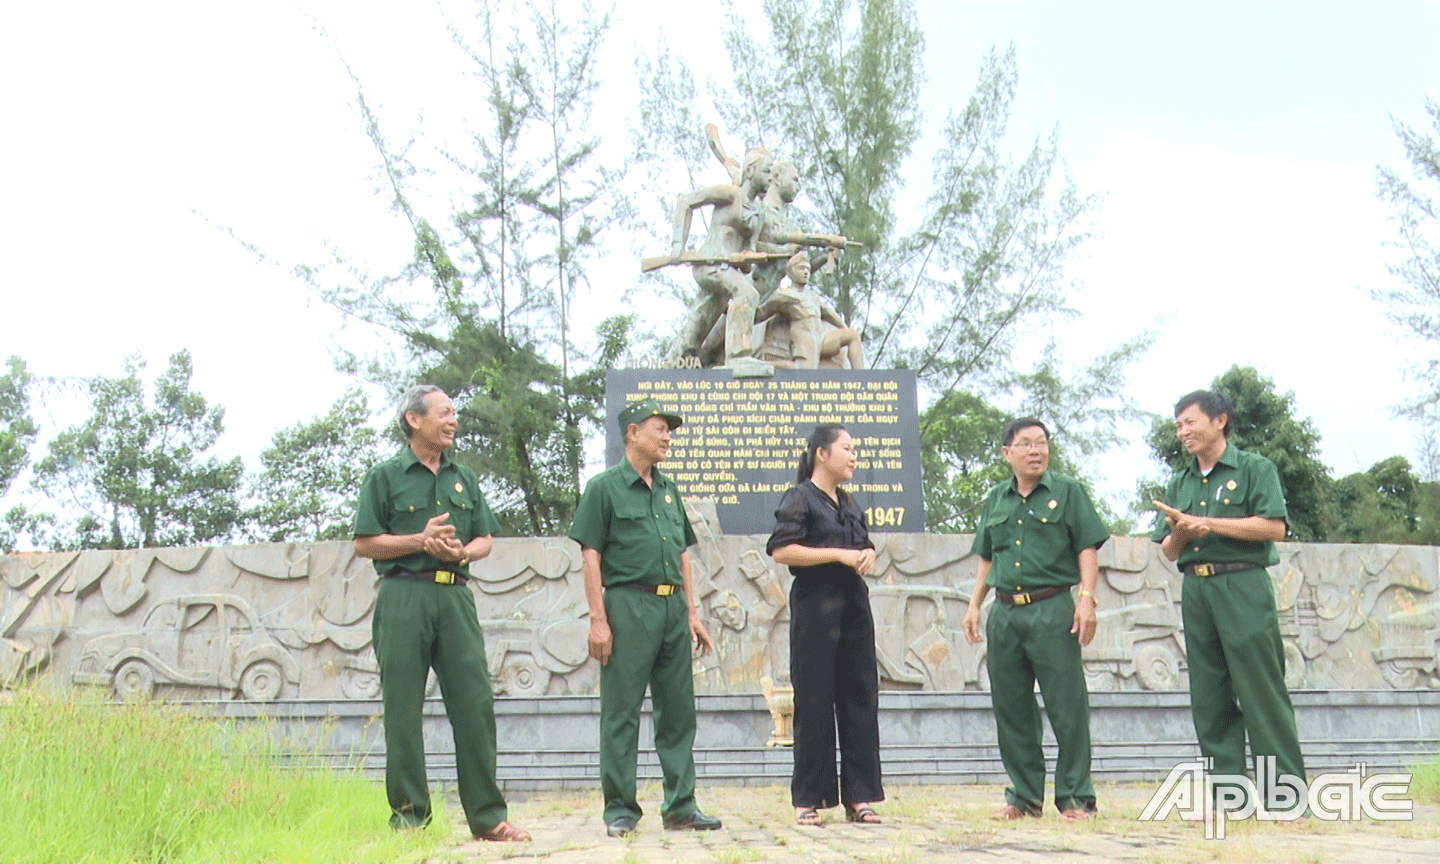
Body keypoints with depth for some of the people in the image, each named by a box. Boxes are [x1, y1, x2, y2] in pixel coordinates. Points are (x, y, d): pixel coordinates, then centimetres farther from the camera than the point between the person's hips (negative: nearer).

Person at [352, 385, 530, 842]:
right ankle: (408, 813, 9)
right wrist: (420, 540, -10)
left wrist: (462, 551, -4)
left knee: (475, 701, -2)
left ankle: (487, 816, 3)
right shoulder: (385, 477, 5)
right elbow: (365, 543, 0)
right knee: (403, 708, -1)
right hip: (404, 596, -3)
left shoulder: (463, 478, 18)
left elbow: (485, 539, 18)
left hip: (455, 596, 4)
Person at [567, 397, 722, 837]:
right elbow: (590, 556, -5)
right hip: (629, 606, -6)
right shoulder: (605, 487, 0)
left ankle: (681, 805, 14)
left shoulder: (668, 489, 18)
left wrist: (692, 612, 14)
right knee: (621, 712, -1)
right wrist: (598, 619, -12)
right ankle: (620, 810, 7)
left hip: (673, 607, 6)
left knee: (678, 710, 7)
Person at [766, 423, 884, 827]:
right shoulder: (800, 498, -5)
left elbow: (867, 545, 29)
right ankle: (808, 800, 6)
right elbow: (781, 550, -17)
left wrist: (867, 555, 4)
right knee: (813, 702, -3)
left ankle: (859, 797, 12)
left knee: (861, 696, 5)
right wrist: (841, 554, -16)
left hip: (854, 604, 7)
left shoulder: (848, 502, 19)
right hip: (815, 606, -7)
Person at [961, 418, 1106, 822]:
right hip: (1005, 612, 5)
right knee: (1011, 709, 7)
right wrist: (974, 605, 15)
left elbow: (1087, 548, -1)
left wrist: (1086, 598, -12)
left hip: (1052, 610, -4)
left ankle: (1075, 797, 6)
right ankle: (1024, 796, 17)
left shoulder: (1067, 491, 3)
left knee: (1067, 706, -4)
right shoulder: (995, 500, 16)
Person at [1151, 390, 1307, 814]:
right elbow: (1169, 551, 16)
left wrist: (1204, 523, -13)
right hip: (1195, 589, 6)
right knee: (1209, 696, 4)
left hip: (1243, 586, -6)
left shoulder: (1254, 468, 2)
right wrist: (1181, 532, -7)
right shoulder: (1179, 484, 18)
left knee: (1261, 691, -7)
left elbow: (1274, 527, -11)